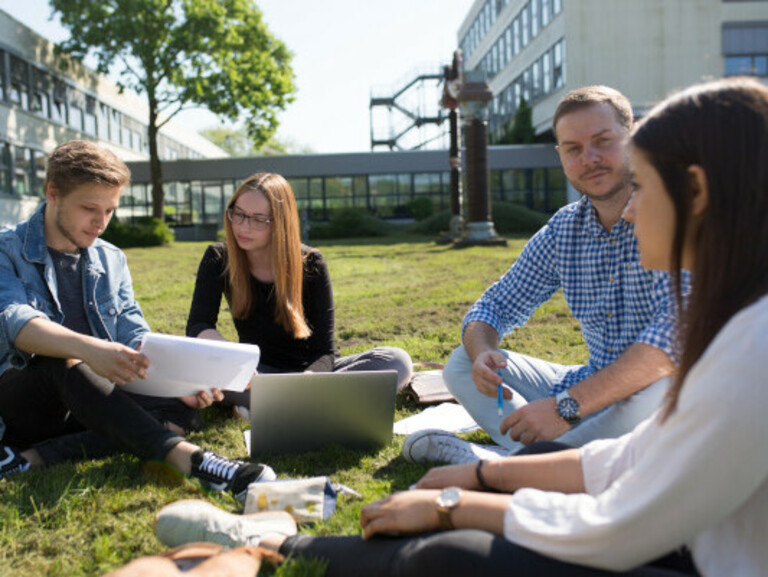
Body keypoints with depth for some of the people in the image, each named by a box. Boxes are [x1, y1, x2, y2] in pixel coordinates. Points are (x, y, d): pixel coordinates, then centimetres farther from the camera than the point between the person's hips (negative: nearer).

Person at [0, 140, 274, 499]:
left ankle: (32, 459, -31)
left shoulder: (111, 260, 13)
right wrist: (88, 348, -43)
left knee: (176, 407, -21)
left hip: (94, 399, 5)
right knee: (68, 364, -36)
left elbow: (136, 338, 5)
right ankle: (185, 456, -48)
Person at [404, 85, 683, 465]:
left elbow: (677, 335, -30)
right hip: (593, 390, 6)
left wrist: (567, 405, -34)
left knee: (663, 389, -40)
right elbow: (495, 307, 9)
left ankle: (499, 462, -26)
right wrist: (483, 354, -16)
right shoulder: (562, 230, 4)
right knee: (462, 364, 0)